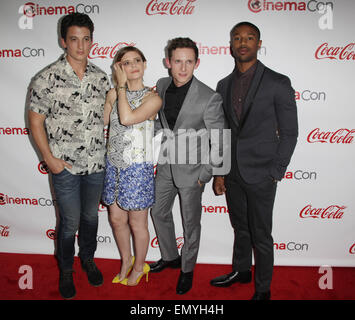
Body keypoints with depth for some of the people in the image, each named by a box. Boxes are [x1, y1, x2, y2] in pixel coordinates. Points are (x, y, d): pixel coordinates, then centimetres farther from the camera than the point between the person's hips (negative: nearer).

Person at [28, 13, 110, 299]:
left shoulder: (101, 77, 3)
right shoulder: (48, 78, -9)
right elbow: (36, 121, -6)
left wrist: (105, 151, 7)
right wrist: (49, 159, -10)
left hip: (96, 163, 4)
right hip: (65, 165, -3)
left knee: (91, 215, 19)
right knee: (70, 221, 7)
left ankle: (88, 259, 43)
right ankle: (66, 270, 32)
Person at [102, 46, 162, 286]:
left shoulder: (153, 98, -10)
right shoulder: (113, 94, 5)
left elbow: (127, 118, -25)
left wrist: (122, 86, -16)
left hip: (138, 169, -5)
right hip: (113, 164, 5)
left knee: (137, 224, 9)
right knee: (116, 219, 16)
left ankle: (139, 267, 33)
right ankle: (126, 260, 41)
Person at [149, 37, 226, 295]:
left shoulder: (210, 97, -21)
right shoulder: (162, 86, -3)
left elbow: (219, 142, -14)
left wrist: (205, 176, -13)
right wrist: (160, 151, 11)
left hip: (191, 169, -6)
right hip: (166, 166, 6)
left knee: (191, 222, 10)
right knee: (159, 212, 19)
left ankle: (187, 269, 34)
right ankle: (170, 257, 44)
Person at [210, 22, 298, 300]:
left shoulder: (278, 83, -7)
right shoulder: (224, 85, 8)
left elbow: (289, 133, -5)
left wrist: (275, 173, -9)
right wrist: (219, 173, 7)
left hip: (260, 174, -5)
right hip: (232, 171, 5)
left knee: (261, 235, 7)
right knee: (240, 228, 21)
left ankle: (263, 288, 27)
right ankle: (241, 271, 42)